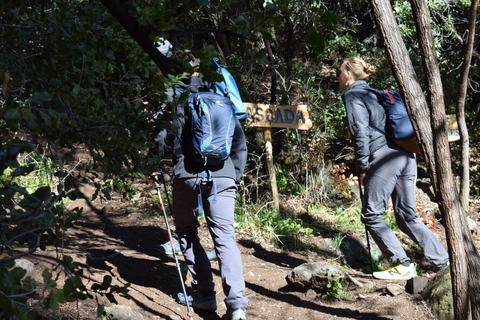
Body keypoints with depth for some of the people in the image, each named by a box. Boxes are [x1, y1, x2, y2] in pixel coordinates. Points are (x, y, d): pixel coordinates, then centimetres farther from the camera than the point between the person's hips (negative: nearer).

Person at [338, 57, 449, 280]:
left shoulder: (352, 95, 2)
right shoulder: (372, 93, 27)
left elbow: (361, 132, -10)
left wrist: (362, 167, -8)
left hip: (384, 158, -9)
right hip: (406, 156, 9)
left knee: (372, 215, 0)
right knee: (407, 216, 10)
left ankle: (402, 265, -2)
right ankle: (444, 262, 5)